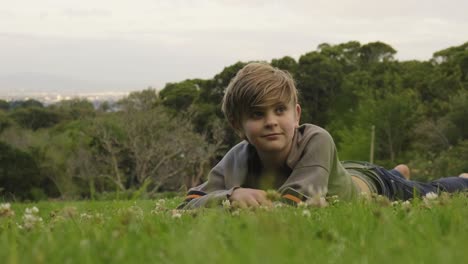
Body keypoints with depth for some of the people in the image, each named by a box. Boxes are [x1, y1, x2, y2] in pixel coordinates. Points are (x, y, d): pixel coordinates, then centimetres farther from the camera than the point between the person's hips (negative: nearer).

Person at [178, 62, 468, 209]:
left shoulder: (317, 140, -46)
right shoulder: (238, 159, -35)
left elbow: (293, 203, -53)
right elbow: (187, 206, -42)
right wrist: (231, 195, -58)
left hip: (369, 184, -4)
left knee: (431, 194, 28)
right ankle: (399, 173, 73)